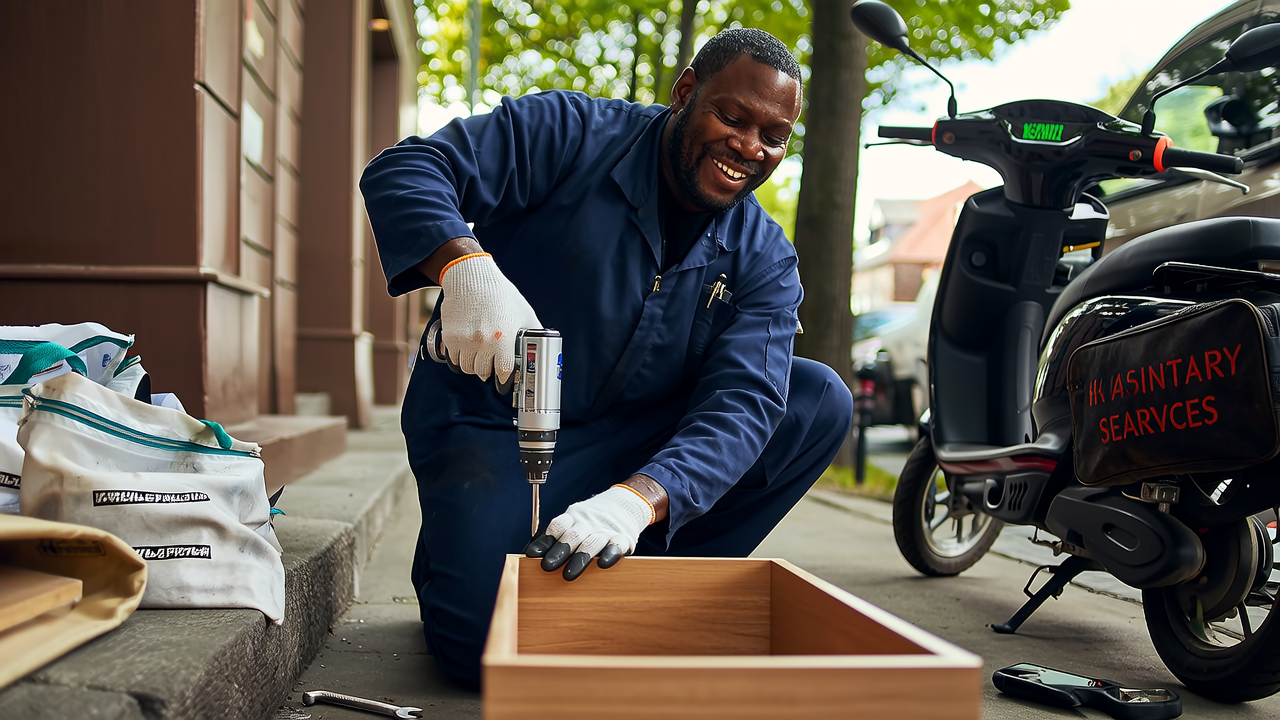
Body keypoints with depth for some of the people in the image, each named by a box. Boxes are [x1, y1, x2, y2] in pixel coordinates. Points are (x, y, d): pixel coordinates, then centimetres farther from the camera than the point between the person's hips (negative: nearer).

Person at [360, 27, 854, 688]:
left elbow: (742, 403, -17)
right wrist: (465, 264, -41)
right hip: (491, 422, -4)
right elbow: (403, 169, -18)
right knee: (492, 650, -23)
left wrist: (639, 498, -37)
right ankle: (455, 551, 13)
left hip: (640, 443, 5)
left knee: (820, 399, -11)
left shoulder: (763, 259, -3)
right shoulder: (572, 136, -11)